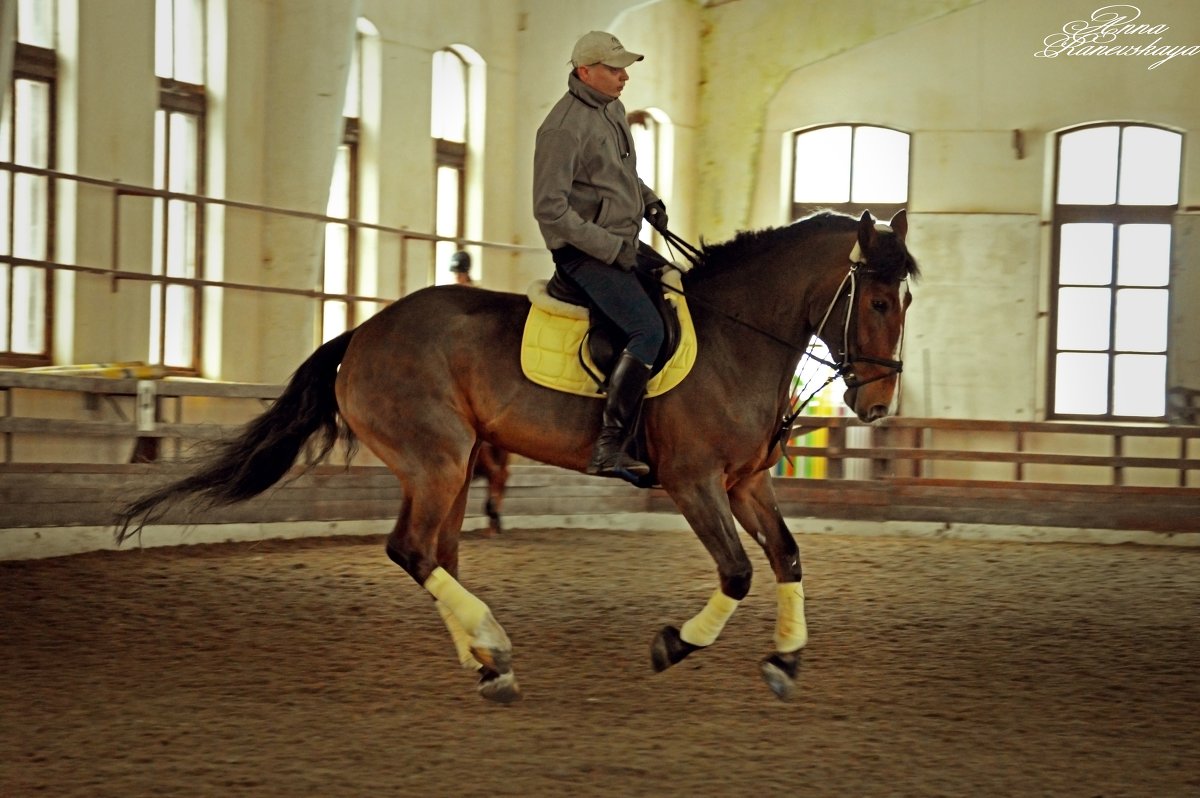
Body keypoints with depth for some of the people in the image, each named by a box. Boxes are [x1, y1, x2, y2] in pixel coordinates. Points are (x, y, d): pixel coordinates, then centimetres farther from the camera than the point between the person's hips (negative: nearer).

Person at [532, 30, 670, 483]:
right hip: (585, 254, -10)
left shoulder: (613, 108, 10)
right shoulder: (563, 128, -20)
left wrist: (649, 199, 10)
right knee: (648, 330, -24)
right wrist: (611, 247, -23)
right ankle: (608, 449, -25)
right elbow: (549, 209, -23)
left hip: (621, 246, 10)